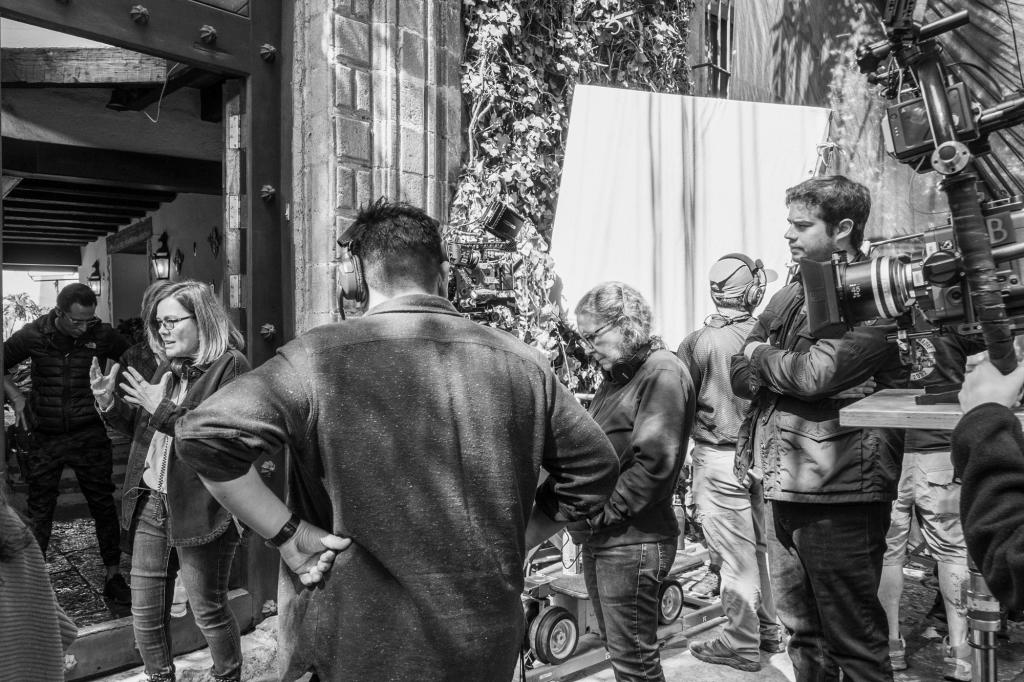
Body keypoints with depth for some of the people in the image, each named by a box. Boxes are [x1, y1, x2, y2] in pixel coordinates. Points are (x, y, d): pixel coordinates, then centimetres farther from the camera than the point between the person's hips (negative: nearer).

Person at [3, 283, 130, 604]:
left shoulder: (102, 334, -9)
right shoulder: (33, 335, -7)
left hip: (89, 435, -1)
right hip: (45, 436, 1)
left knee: (103, 505, 4)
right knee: (39, 512, 10)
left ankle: (114, 578, 16)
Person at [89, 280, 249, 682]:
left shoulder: (230, 366, -12)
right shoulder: (168, 368, 12)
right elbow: (144, 429, 19)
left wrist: (164, 408, -22)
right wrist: (109, 403, 2)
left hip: (199, 509, -7)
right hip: (150, 504, 7)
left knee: (209, 612, 8)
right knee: (145, 613, 16)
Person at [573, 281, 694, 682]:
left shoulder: (662, 373, -14)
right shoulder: (617, 375, 14)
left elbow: (655, 463, -22)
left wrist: (601, 512, -18)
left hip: (633, 540, -9)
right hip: (599, 539, 9)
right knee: (615, 645, 20)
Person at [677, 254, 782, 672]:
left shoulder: (699, 342, -14)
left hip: (719, 459, -4)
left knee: (736, 553, 4)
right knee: (761, 546, 18)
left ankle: (742, 644, 16)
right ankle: (770, 630, 33)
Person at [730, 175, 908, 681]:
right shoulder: (789, 295, 12)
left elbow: (816, 373, -23)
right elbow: (740, 377, 9)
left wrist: (762, 358, -4)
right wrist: (787, 371, -10)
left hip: (839, 493, -7)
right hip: (782, 487, 8)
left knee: (853, 639, 7)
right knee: (801, 632, 20)